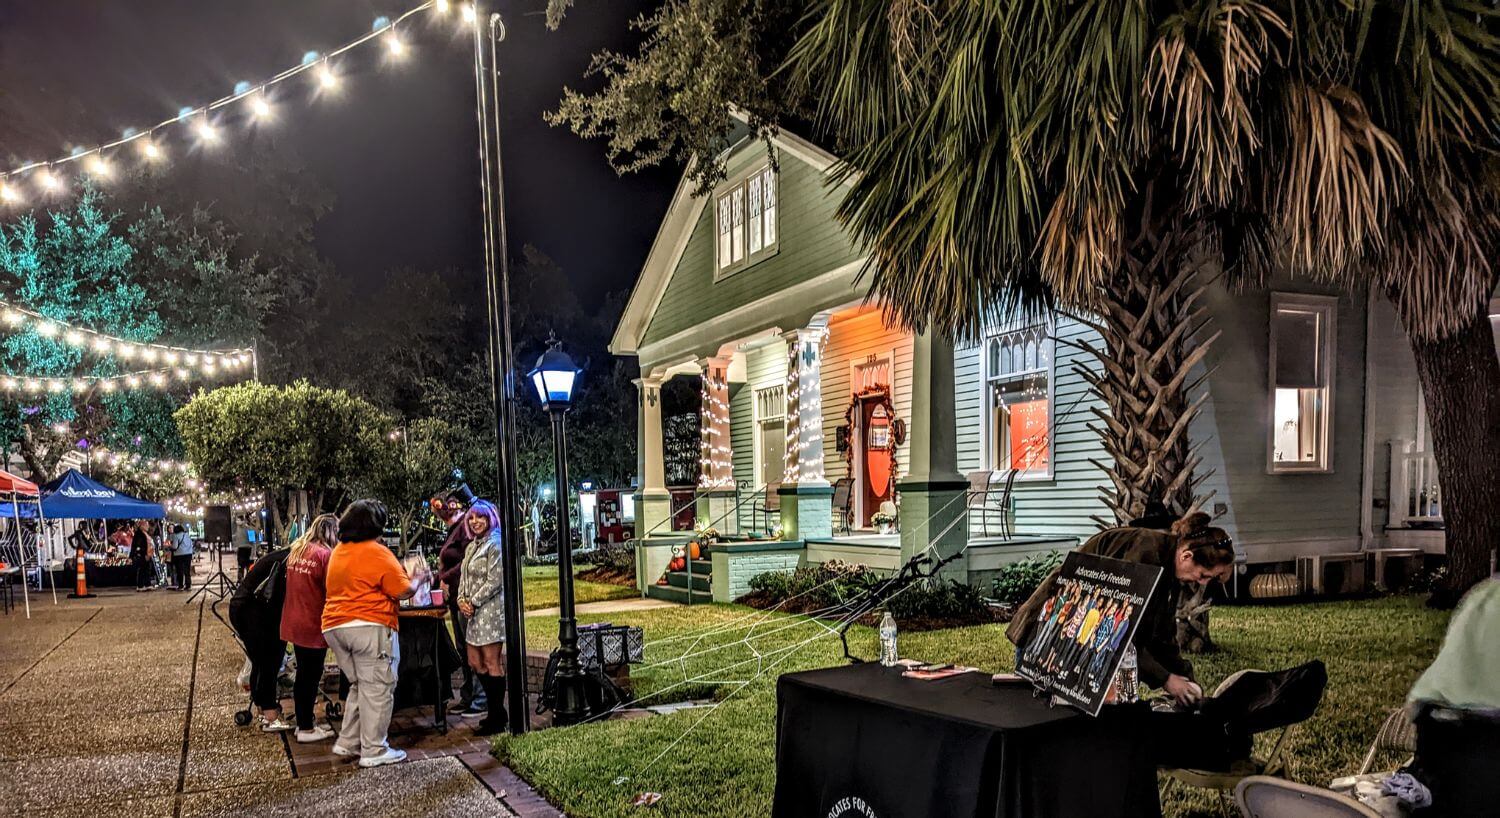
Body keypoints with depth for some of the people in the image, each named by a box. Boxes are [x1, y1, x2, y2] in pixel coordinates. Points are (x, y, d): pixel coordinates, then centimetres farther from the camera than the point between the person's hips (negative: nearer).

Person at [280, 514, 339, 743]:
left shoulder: (296, 550, 8)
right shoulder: (325, 554, -16)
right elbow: (332, 591, -15)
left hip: (294, 622, 8)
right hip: (313, 625, -8)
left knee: (303, 674, 19)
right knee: (311, 677, 3)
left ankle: (304, 721, 29)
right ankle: (306, 729, 10)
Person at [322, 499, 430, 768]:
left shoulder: (338, 552, 15)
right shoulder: (378, 553, -10)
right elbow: (403, 592, -9)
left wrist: (399, 573, 27)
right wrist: (419, 579, 10)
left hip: (335, 627, 8)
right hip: (369, 627, -8)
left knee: (359, 686, 20)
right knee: (377, 688, -1)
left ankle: (348, 742, 21)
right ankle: (373, 750, 1)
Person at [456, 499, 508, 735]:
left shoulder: (495, 544, -9)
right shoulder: (472, 546, 17)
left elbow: (494, 581, -15)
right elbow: (465, 577, 18)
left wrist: (473, 603, -12)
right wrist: (461, 600, 1)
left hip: (491, 609, -9)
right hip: (474, 612, 9)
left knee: (492, 664, -4)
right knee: (475, 663, 12)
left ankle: (496, 718, 3)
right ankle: (496, 711, 23)